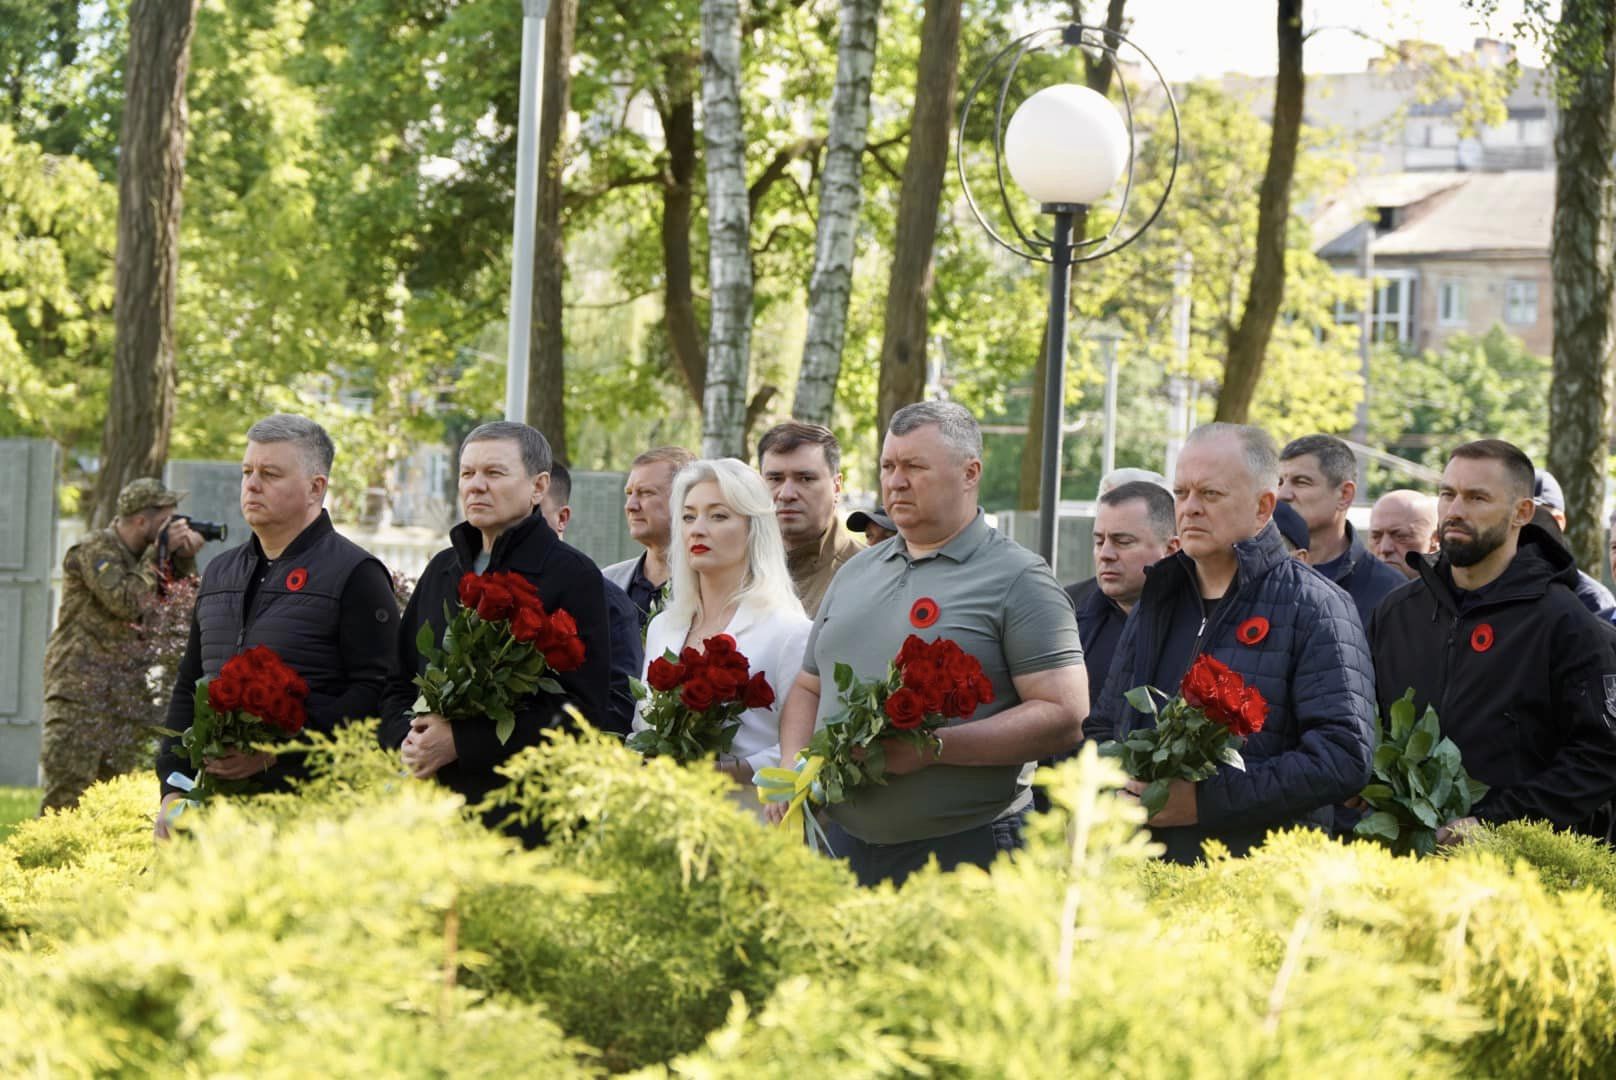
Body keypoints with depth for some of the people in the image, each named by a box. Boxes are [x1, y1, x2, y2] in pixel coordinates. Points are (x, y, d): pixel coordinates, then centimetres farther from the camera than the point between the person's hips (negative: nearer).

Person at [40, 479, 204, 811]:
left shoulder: (144, 553, 14)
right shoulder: (96, 550, -9)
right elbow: (126, 602, -22)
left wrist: (185, 558, 0)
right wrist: (160, 552, -16)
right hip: (80, 690, -8)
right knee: (68, 797, -11)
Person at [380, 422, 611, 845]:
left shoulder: (573, 575, -3)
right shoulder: (443, 570, 18)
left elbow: (582, 708, -11)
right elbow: (398, 682, 22)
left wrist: (462, 743, -14)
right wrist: (407, 740, -2)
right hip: (434, 802, 5)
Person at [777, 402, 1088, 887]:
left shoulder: (1016, 578, -3)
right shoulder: (856, 574, 18)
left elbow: (1065, 717, -12)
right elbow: (808, 689, 24)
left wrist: (934, 747, -19)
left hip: (965, 850, -5)